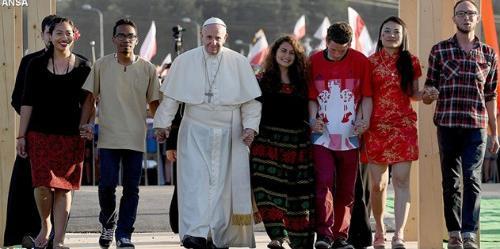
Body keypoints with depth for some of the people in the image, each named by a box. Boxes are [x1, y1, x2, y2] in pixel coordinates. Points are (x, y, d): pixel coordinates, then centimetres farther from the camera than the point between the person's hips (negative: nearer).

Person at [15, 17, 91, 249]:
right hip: (40, 134, -1)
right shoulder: (37, 65, 4)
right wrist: (21, 136, 1)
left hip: (71, 136, 1)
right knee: (43, 185, -10)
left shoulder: (82, 67, 6)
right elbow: (27, 102, 4)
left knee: (64, 187, 0)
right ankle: (45, 225, 18)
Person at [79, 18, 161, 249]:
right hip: (108, 137, -1)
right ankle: (108, 222, 22)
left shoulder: (147, 69, 5)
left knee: (131, 189, 1)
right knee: (107, 185, -5)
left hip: (136, 139, 1)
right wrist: (84, 124, -4)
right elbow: (90, 98, 7)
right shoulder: (101, 66, 3)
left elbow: (153, 102, 11)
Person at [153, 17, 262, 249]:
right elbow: (171, 97, 7)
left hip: (228, 134, 0)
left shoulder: (239, 63, 1)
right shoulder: (185, 61, 2)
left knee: (222, 182, 1)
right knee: (195, 180, -12)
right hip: (195, 132, 0)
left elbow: (250, 99, 3)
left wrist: (250, 126, -6)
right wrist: (163, 123, 4)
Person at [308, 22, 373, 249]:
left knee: (346, 188, 6)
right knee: (324, 182, -14)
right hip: (322, 134, 0)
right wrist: (313, 118, -6)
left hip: (350, 135, 1)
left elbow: (367, 95, 6)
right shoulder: (314, 62, 4)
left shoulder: (360, 61, 2)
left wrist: (365, 120, -9)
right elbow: (311, 97, 11)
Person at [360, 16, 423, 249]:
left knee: (401, 180, -10)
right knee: (378, 183, 3)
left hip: (403, 125, 0)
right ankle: (379, 229, 23)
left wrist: (425, 95, -7)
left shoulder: (410, 62, 8)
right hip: (376, 125, 0)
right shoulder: (370, 62, 5)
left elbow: (413, 94, 14)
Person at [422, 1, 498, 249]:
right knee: (450, 181, 5)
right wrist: (428, 94, -15)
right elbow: (428, 90, 9)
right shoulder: (439, 50, 7)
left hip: (476, 126, 0)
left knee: (472, 179, -12)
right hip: (447, 123, 0)